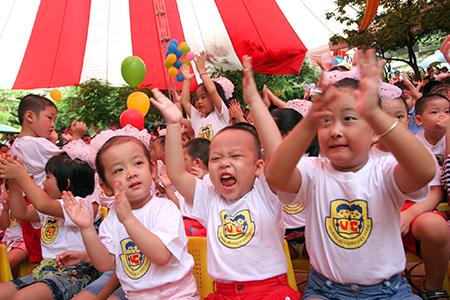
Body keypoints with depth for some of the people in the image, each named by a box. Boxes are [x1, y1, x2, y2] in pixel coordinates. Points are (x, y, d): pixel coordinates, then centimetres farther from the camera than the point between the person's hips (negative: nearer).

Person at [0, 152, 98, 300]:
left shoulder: (79, 204, -12)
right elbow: (21, 213, 18)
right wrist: (13, 182, 12)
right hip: (47, 270, 9)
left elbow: (43, 205, -27)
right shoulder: (51, 208, 21)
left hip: (75, 272, -9)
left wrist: (21, 175, -17)